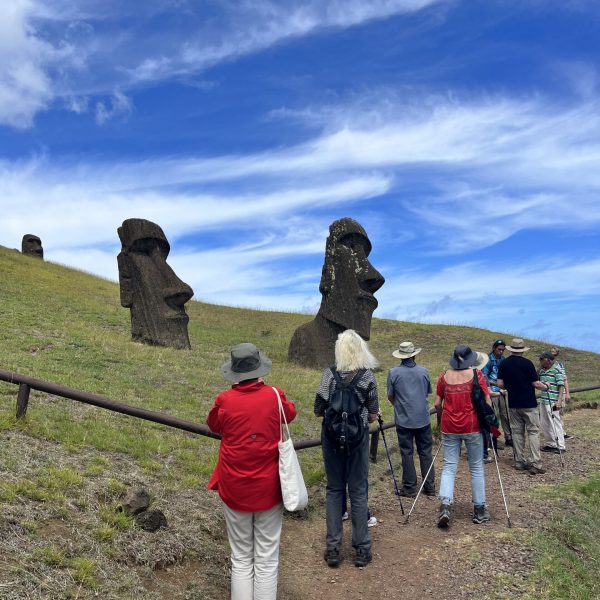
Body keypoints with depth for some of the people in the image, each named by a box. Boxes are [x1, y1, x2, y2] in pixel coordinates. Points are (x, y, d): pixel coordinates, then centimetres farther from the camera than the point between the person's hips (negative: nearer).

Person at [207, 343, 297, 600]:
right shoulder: (275, 397, -10)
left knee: (241, 558, 14)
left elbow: (213, 425, 11)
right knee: (267, 559, 9)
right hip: (268, 488, 0)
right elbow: (291, 414, 13)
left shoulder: (225, 400, -11)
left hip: (234, 489, 1)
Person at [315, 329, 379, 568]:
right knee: (358, 491, 9)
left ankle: (333, 548, 15)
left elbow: (318, 411, -5)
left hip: (332, 436, 1)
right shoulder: (367, 375, -7)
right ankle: (362, 549, 17)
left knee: (334, 489, 12)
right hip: (358, 437, 0)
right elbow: (373, 415, -2)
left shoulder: (330, 373, -7)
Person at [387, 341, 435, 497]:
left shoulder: (393, 372, -8)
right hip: (423, 418, 2)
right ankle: (430, 487, 17)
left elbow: (390, 396, 0)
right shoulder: (423, 371, 0)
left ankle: (410, 488, 11)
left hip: (403, 419, -2)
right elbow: (428, 392, 13)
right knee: (425, 452, 11)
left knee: (407, 453, 6)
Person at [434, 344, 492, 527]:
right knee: (476, 468, 12)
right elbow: (487, 403, -8)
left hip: (449, 428, 2)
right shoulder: (476, 374, -6)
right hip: (472, 426, -1)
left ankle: (445, 505, -10)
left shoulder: (445, 376, 0)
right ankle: (479, 510, 20)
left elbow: (437, 404, 3)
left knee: (449, 467, 6)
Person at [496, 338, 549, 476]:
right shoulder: (527, 363, -11)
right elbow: (536, 384, -12)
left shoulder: (503, 364, 1)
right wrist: (545, 386, 9)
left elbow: (500, 384, 0)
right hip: (529, 404, -4)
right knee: (533, 431, 0)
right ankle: (535, 464, -6)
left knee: (516, 432, 11)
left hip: (513, 404, 4)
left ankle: (519, 462, 15)